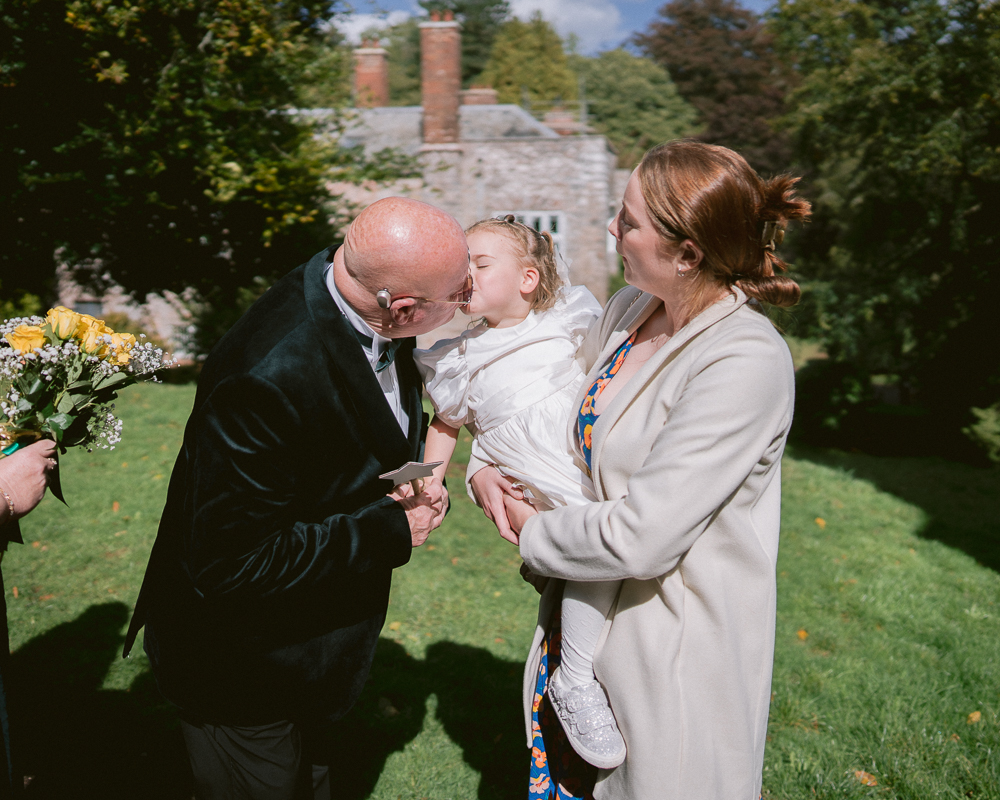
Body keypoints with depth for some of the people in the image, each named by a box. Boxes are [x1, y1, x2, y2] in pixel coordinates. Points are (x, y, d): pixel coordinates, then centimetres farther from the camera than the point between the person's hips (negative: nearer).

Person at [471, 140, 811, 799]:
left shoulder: (747, 363, -27)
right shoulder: (630, 308, -1)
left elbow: (639, 537, -29)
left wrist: (534, 534, -12)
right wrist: (485, 466, -4)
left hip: (677, 650, -7)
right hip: (585, 615, 7)